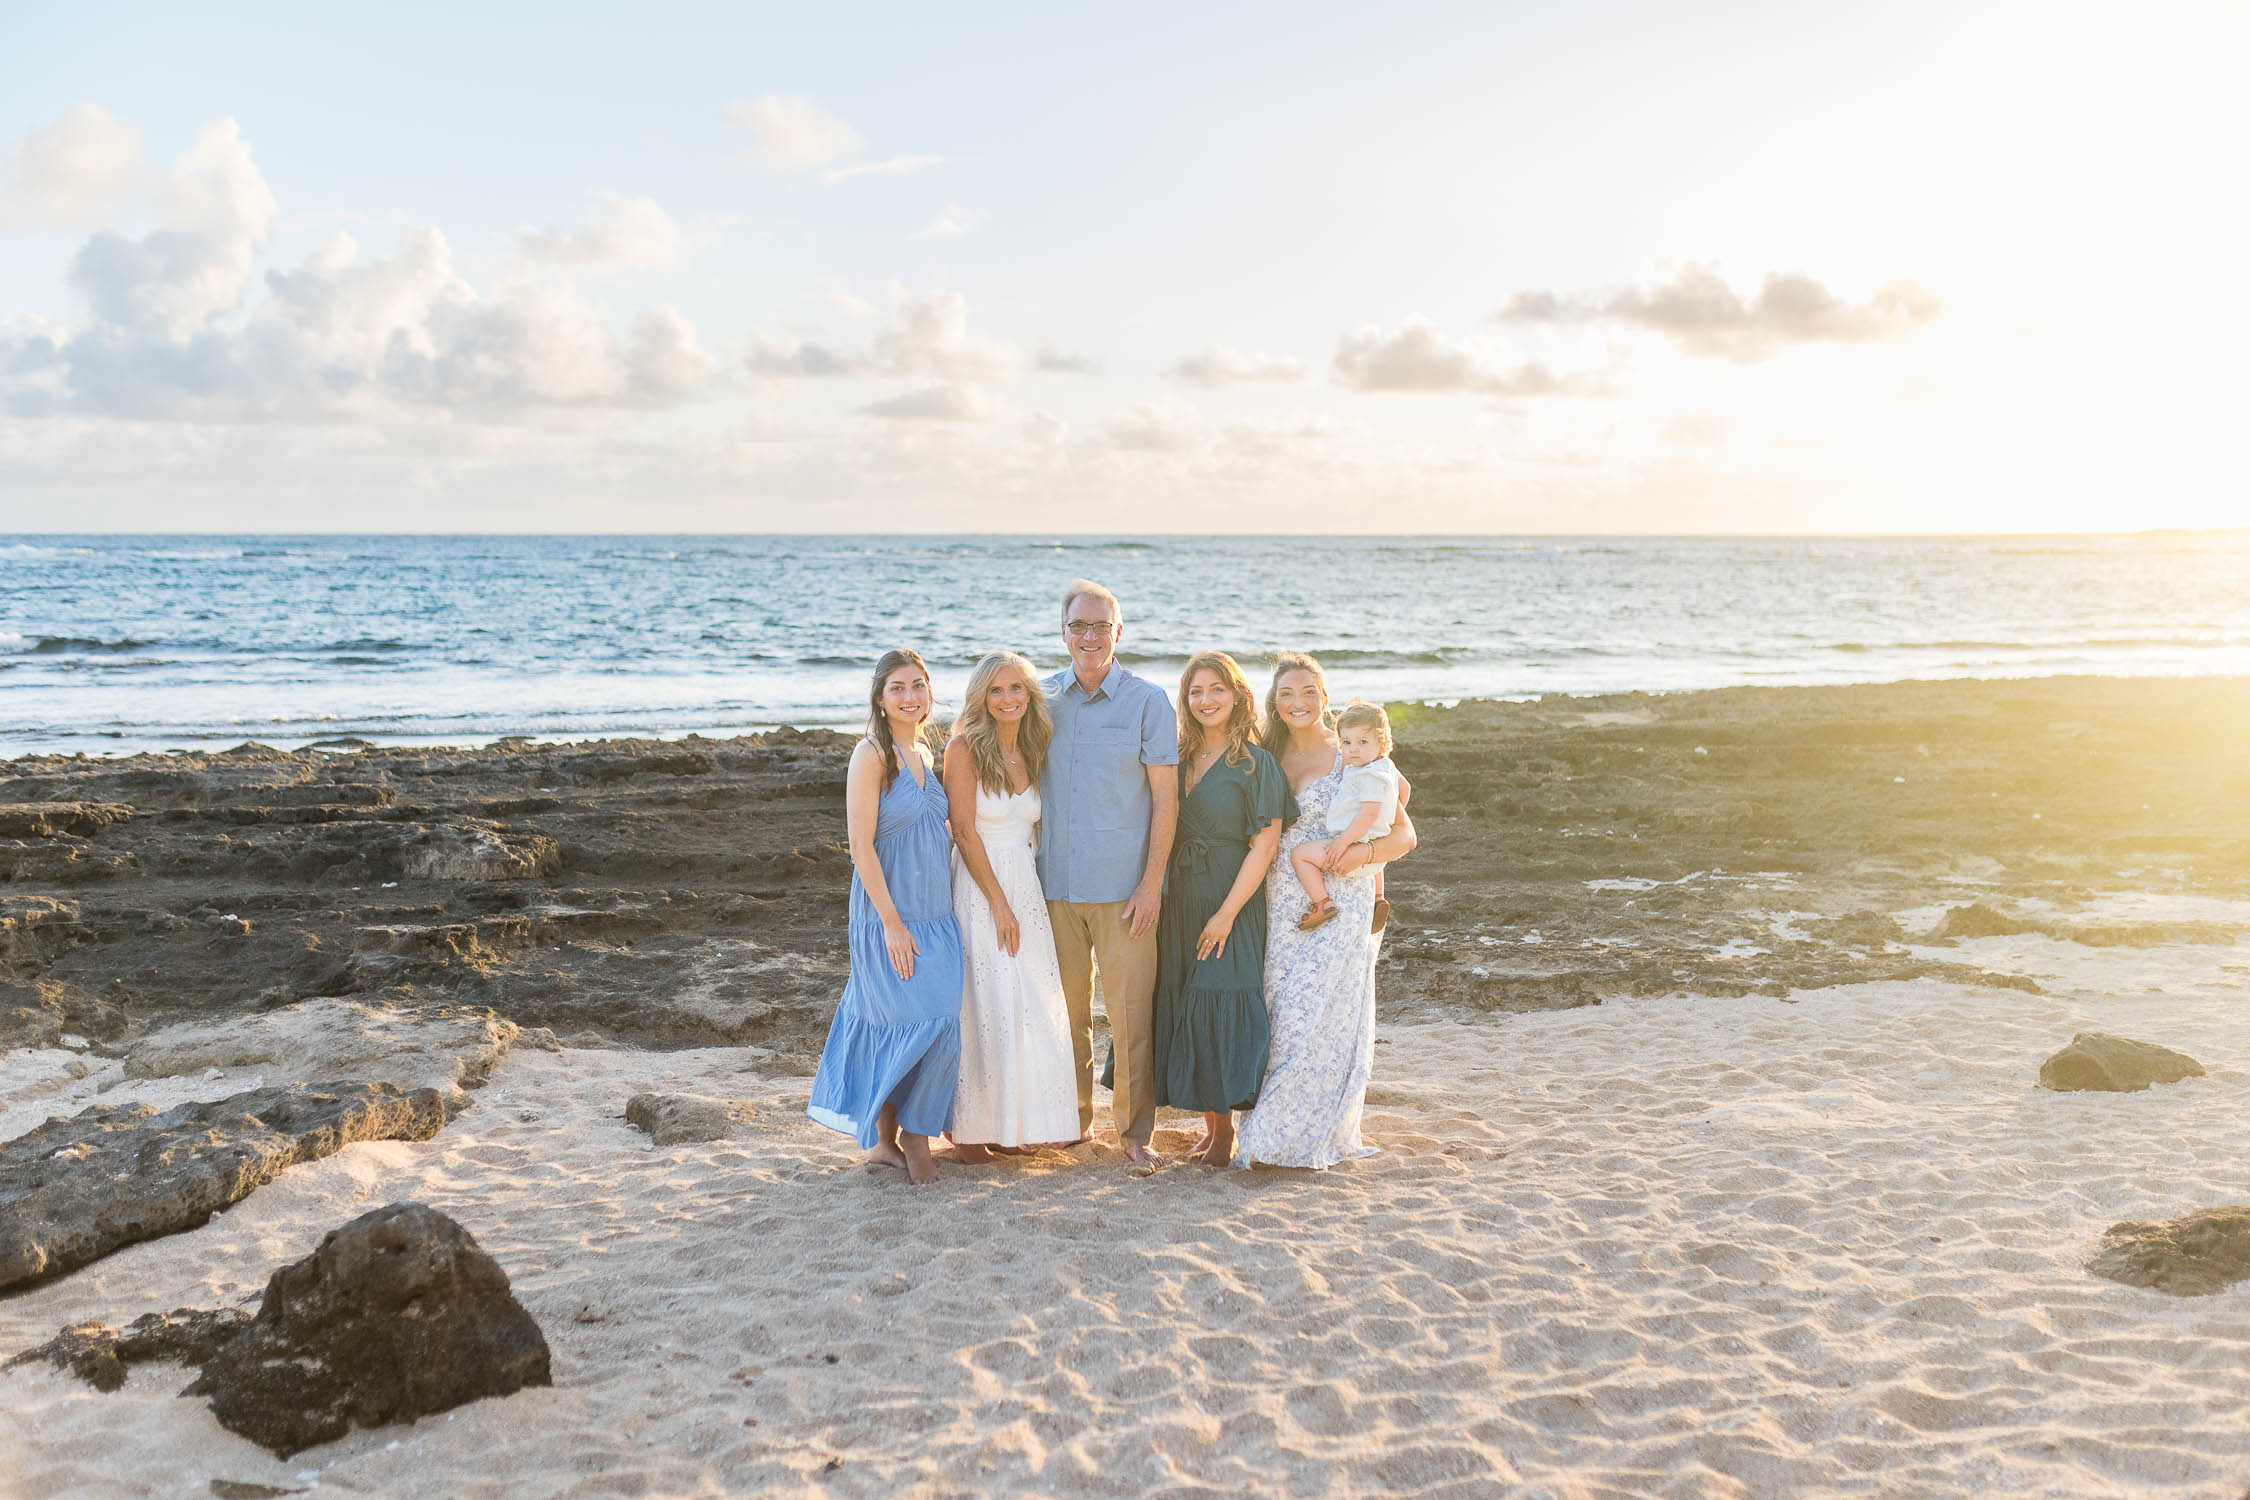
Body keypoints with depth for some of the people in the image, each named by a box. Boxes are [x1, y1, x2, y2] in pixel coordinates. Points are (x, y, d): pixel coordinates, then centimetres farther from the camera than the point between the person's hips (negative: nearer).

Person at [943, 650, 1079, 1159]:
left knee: (1030, 1007, 7)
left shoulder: (1031, 752, 11)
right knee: (985, 1007, -4)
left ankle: (1014, 1123, 18)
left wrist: (1018, 900, 6)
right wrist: (999, 904, -13)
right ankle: (969, 1128, 7)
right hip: (979, 887, -6)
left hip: (1026, 886, 6)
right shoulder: (965, 747, -8)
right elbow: (964, 831, -12)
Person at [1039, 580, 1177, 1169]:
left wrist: (1152, 882, -9)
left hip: (1123, 885, -3)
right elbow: (1025, 784, 14)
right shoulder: (1044, 698, 7)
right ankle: (1075, 1116, 25)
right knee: (1067, 1006, 11)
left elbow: (1165, 798, -3)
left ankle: (1134, 1129, 10)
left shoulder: (1147, 701, -2)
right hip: (1056, 882, 3)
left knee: (1130, 1010, -2)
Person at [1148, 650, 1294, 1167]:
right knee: (1182, 1006, 6)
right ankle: (1211, 1125, 18)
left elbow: (1264, 845, -11)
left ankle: (1228, 1130, 5)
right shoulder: (1180, 759, 10)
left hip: (1232, 901, -5)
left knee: (1220, 1005, -6)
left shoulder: (1256, 763, -6)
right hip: (1180, 901, 6)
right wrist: (1159, 896, 2)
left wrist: (1227, 912, -16)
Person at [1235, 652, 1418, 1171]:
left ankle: (1292, 1136, 1)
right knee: (1280, 1017, 1)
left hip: (1340, 905, -4)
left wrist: (1362, 852, -19)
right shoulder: (1270, 759, 12)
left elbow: (1404, 836, -2)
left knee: (1318, 1017, -8)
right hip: (1280, 908, 4)